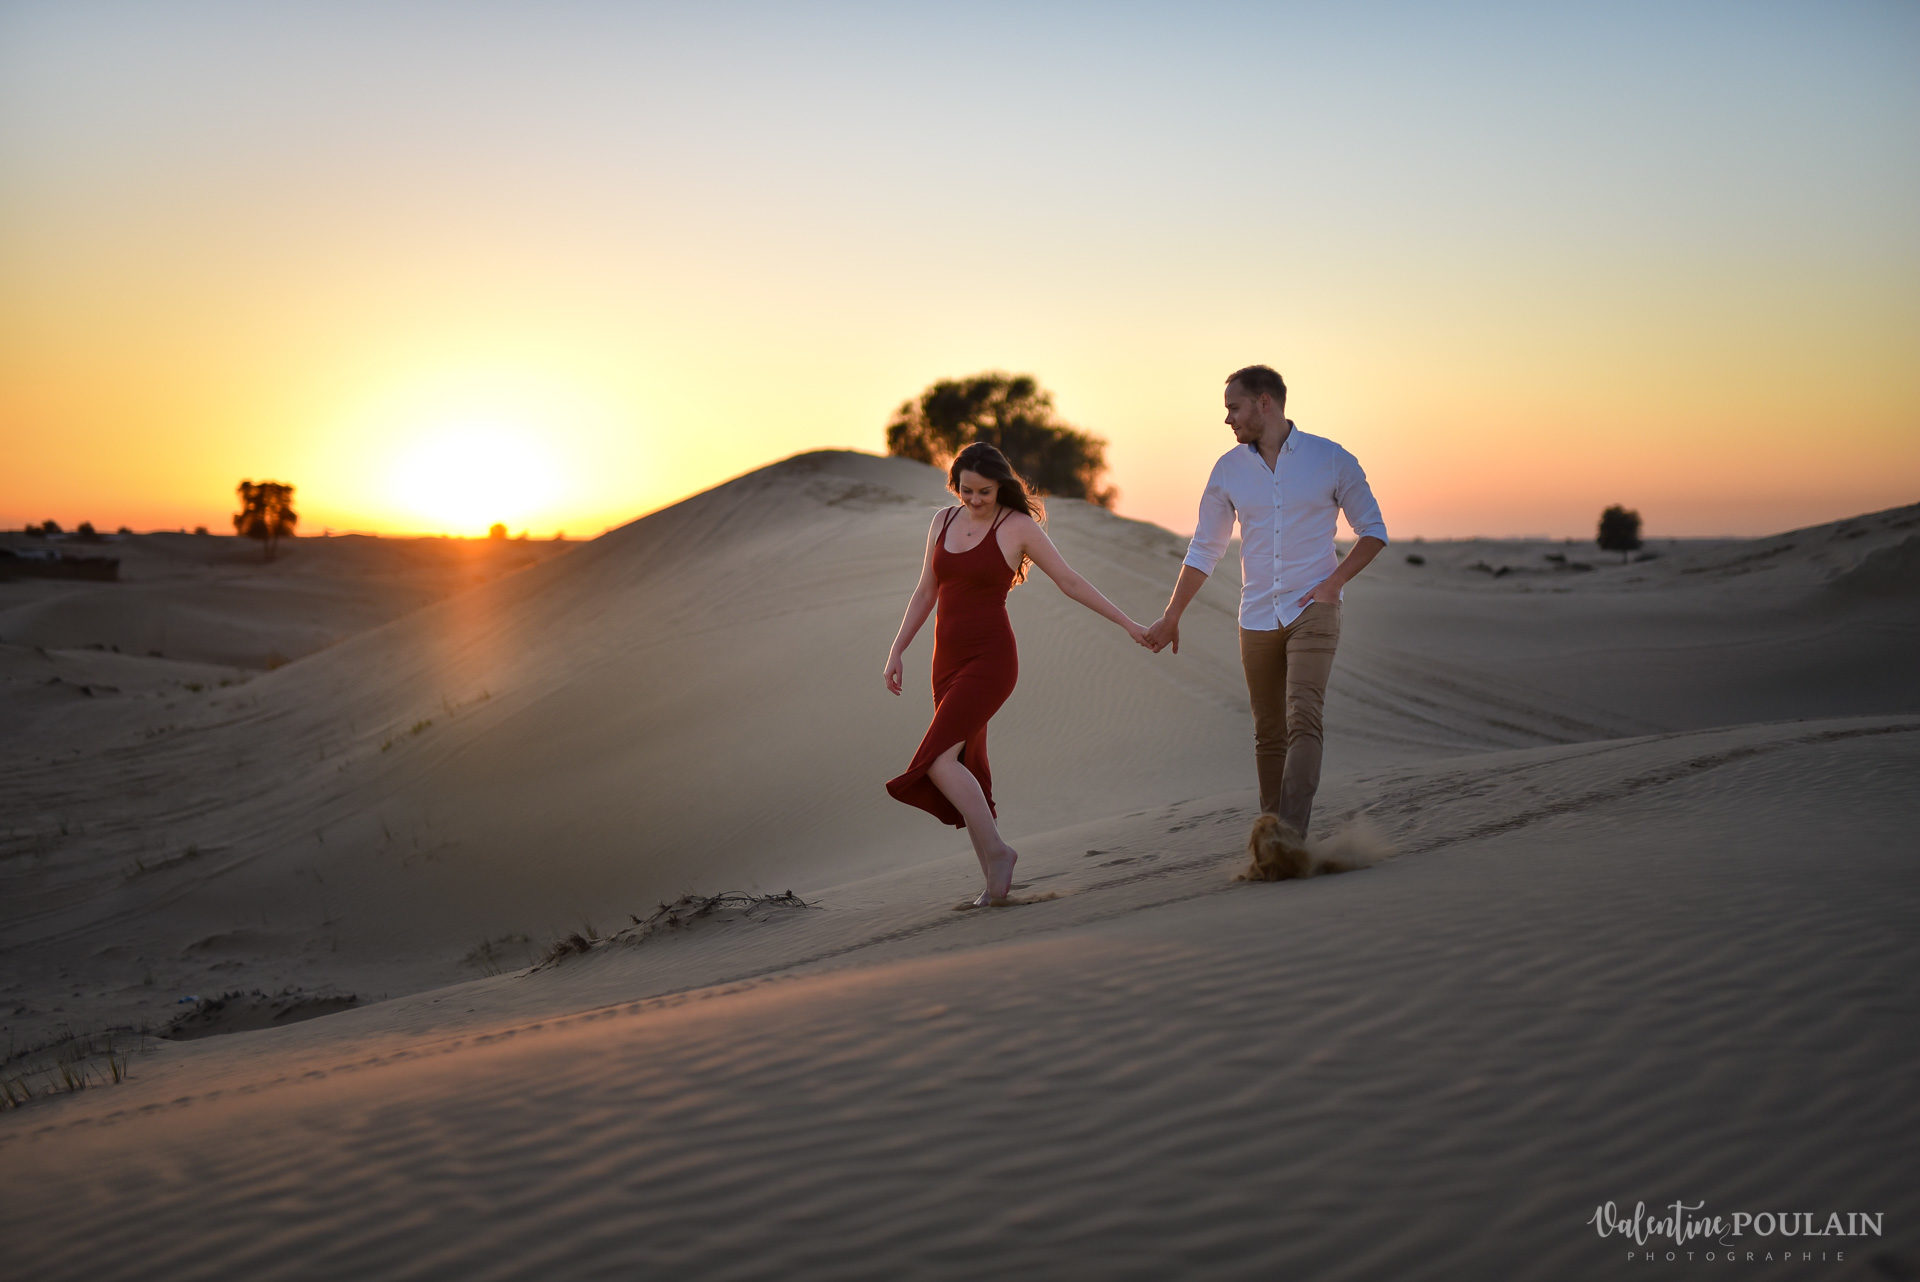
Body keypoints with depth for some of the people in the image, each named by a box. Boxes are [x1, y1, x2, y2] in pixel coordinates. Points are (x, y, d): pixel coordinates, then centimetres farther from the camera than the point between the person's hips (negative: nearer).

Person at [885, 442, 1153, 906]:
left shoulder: (1019, 526, -5)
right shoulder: (943, 522, 10)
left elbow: (1071, 582, 0)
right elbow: (925, 594, 17)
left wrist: (1128, 624, 0)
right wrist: (896, 652, 13)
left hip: (990, 661, -6)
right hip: (948, 661, 6)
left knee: (937, 761, -20)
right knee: (967, 776, 6)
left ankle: (996, 850, -6)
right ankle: (994, 880, 15)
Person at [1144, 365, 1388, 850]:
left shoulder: (1332, 460, -1)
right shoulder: (1228, 470, 7)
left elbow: (1373, 530, 6)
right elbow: (1204, 550, 15)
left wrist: (1336, 579, -10)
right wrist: (1171, 617, 13)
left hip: (1312, 609, -3)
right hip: (1257, 618, 4)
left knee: (1303, 718, -20)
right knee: (1268, 734, 7)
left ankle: (1290, 833, -28)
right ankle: (1272, 833, 16)